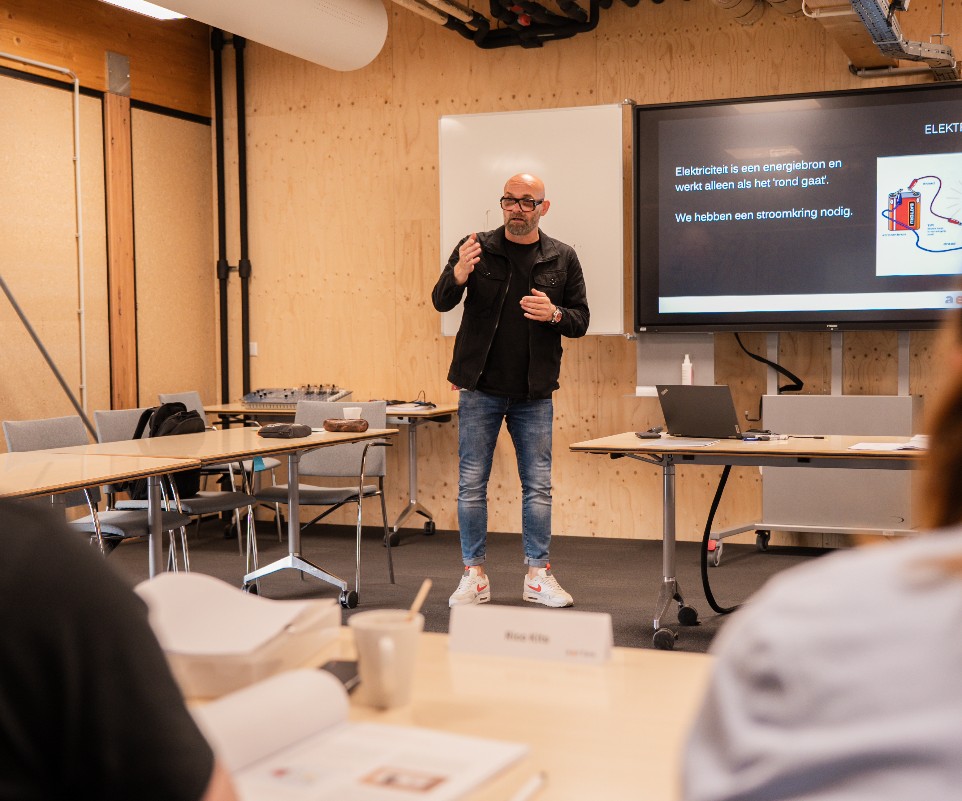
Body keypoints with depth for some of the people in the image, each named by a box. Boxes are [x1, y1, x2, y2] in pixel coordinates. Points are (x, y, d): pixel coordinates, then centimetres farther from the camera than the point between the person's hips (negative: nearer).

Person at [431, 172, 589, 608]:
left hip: (534, 392, 1)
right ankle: (474, 575, 13)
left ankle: (538, 575, 15)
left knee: (538, 486, 5)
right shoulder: (476, 247, 0)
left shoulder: (562, 258, 4)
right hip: (480, 388, -1)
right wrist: (459, 274, -29)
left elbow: (581, 321, 6)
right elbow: (440, 301, -7)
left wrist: (554, 314, -16)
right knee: (472, 483, 2)